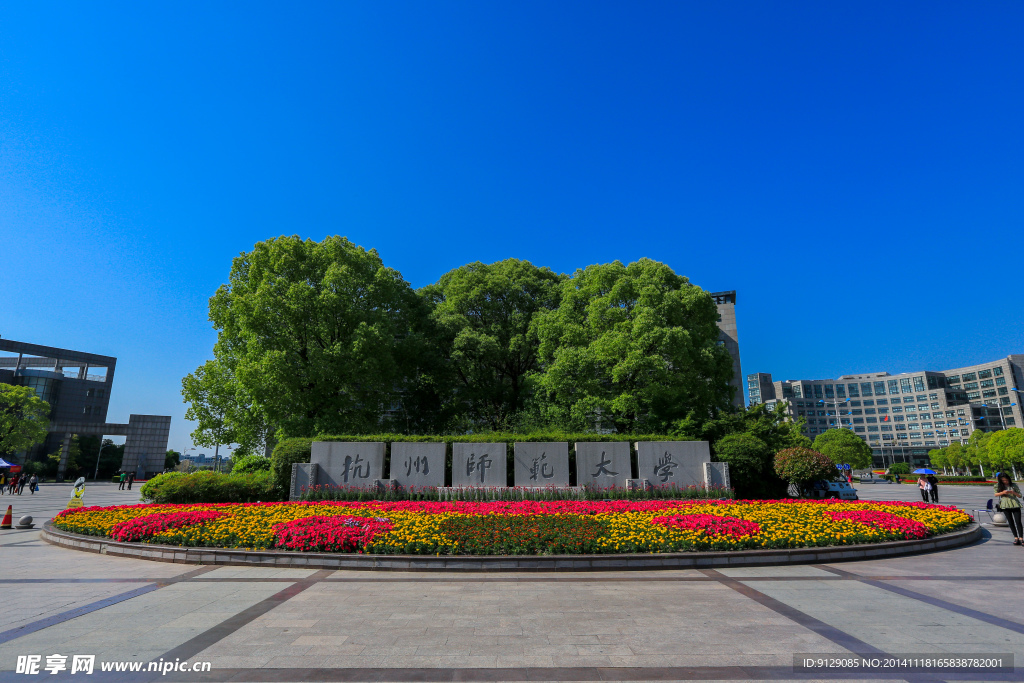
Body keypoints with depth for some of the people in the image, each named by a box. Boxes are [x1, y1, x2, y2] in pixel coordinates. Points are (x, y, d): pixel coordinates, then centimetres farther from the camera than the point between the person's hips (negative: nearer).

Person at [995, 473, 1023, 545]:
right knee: (1010, 522, 5)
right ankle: (1015, 537, 11)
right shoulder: (998, 485, 6)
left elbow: (1020, 495, 5)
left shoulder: (1013, 485, 4)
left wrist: (1013, 492, -15)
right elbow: (996, 494, 5)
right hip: (1005, 506, 1)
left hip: (1015, 505, -1)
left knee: (1018, 522, -7)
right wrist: (1002, 492, -13)